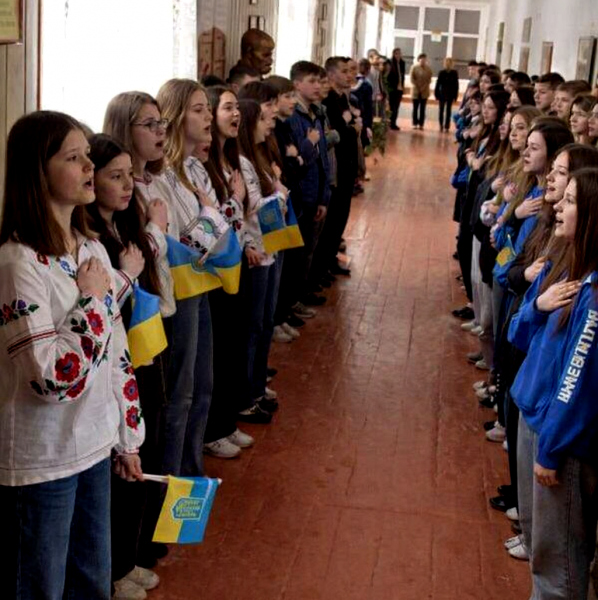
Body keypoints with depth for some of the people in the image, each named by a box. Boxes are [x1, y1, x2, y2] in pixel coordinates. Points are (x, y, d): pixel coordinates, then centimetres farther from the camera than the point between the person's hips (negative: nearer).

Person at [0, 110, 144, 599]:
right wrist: (92, 301, -17)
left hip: (95, 446, 7)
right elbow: (52, 378, -26)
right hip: (40, 464, -7)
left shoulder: (92, 248, 4)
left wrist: (128, 437, 13)